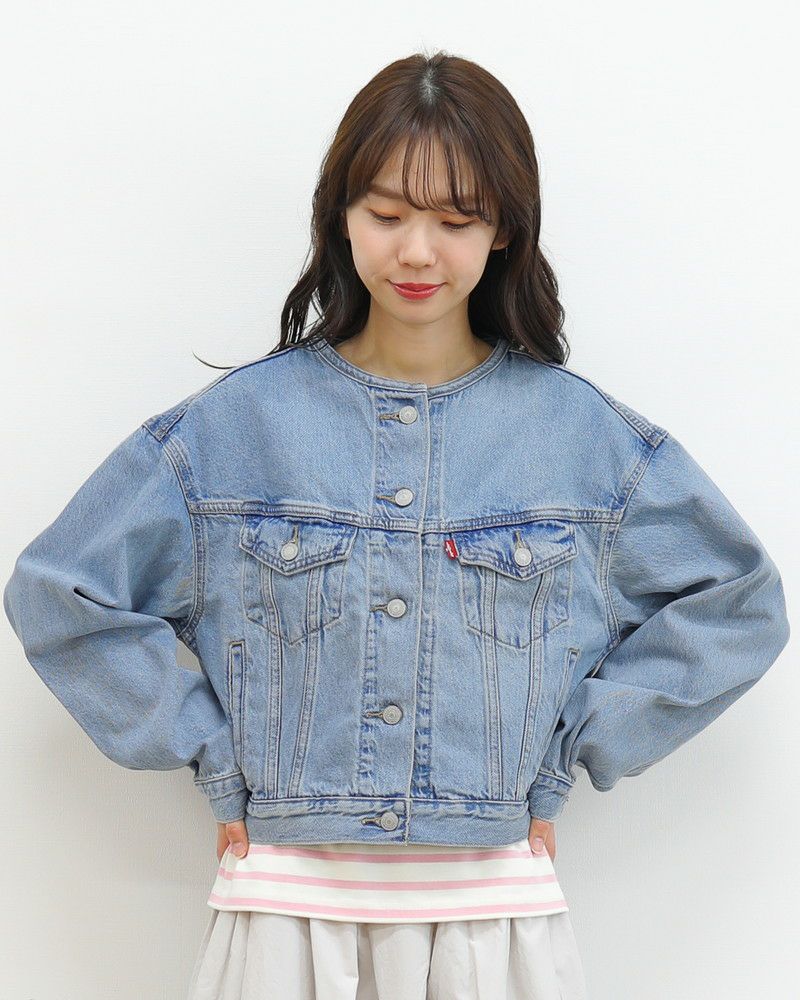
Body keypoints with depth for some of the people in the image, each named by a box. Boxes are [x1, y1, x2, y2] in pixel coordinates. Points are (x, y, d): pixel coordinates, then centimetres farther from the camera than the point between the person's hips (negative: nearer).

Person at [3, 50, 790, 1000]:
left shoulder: (584, 432, 0)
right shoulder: (234, 422, -1)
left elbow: (738, 604, 7)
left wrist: (568, 752, 1)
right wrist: (211, 757, -2)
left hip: (496, 915, 1)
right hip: (286, 910, 0)